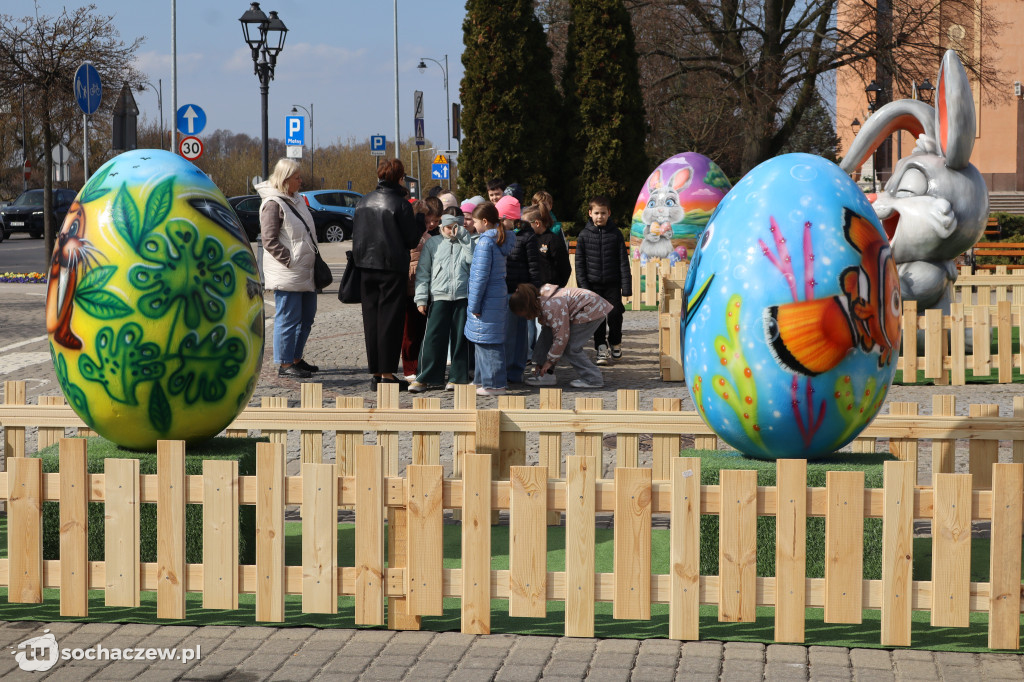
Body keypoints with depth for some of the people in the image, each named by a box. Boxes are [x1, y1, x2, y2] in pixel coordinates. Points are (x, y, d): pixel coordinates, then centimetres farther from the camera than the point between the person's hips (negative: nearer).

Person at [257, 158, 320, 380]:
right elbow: (269, 240, -17)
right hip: (286, 275, -10)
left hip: (305, 273, 10)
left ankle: (296, 358, 24)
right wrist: (290, 261, -19)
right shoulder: (273, 203, -13)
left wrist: (314, 257, 16)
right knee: (288, 318, -6)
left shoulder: (297, 200, 16)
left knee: (306, 317, 14)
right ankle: (285, 364, 0)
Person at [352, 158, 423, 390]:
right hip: (393, 268, -6)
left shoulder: (363, 202, 7)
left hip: (367, 267, 6)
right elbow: (413, 239, -7)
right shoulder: (400, 204, -12)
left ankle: (375, 372, 13)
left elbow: (355, 235, 13)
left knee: (371, 319, 10)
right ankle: (387, 373, -2)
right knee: (390, 320, -2)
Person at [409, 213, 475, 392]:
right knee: (433, 337, -6)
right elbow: (423, 272, 8)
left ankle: (457, 377, 10)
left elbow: (473, 260, -7)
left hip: (463, 297, 1)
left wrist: (463, 236, -4)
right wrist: (421, 298, 1)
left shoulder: (466, 242, 13)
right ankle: (425, 378, -3)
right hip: (439, 296, -1)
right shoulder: (433, 243, 10)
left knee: (460, 338, 2)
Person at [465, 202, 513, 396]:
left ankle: (493, 384, -3)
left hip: (487, 299, -9)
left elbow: (481, 275, -17)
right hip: (498, 296, 9)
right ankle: (483, 380, 23)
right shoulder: (501, 240, 12)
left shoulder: (485, 241, -15)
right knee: (492, 341, 15)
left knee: (488, 342, -5)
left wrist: (474, 304, -12)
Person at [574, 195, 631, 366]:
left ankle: (615, 343, 20)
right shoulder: (584, 235, 2)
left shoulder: (615, 234, 1)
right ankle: (601, 348, 11)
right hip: (593, 284, 1)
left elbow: (623, 261, 2)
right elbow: (579, 262, 4)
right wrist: (583, 285, -4)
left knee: (615, 313, -4)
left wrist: (626, 286, -4)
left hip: (612, 283, -1)